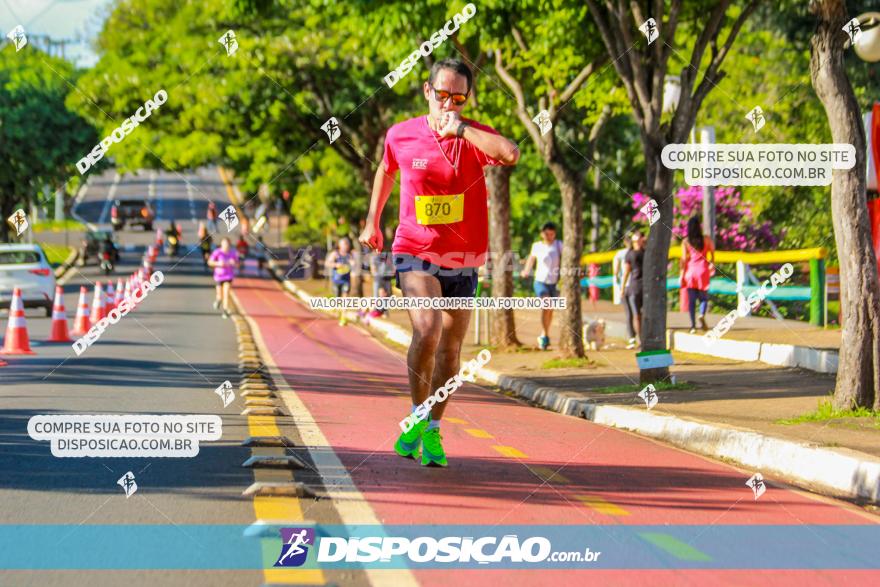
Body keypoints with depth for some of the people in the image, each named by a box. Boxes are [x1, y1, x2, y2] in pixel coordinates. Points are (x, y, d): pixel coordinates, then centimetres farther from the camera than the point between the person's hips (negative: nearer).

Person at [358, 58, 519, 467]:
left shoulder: (473, 135, -9)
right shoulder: (401, 135, -4)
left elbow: (510, 155, -32)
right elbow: (386, 170, 19)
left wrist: (458, 129, -26)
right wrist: (372, 221, 24)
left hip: (463, 260, 2)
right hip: (415, 252, -1)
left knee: (450, 348, 9)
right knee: (426, 331, -24)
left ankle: (432, 430, 27)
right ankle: (417, 415, -4)